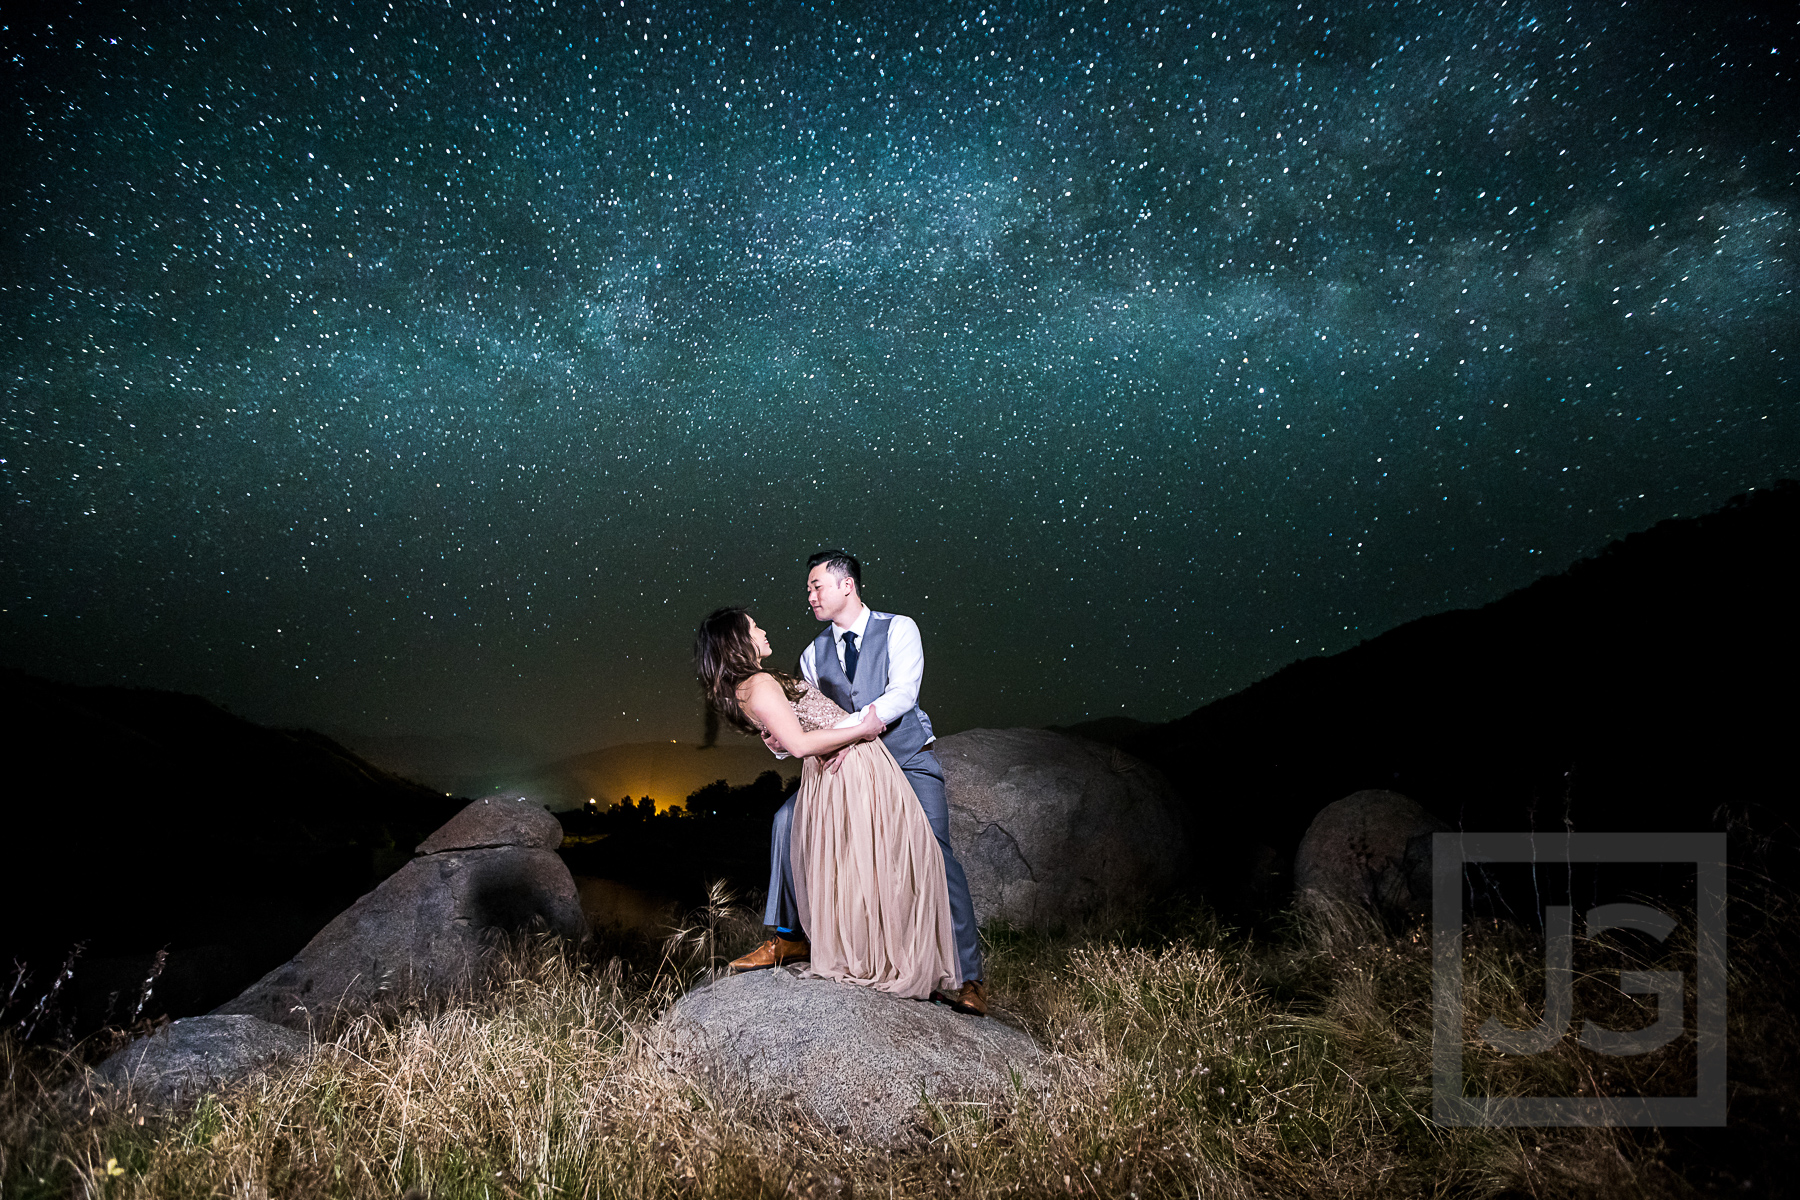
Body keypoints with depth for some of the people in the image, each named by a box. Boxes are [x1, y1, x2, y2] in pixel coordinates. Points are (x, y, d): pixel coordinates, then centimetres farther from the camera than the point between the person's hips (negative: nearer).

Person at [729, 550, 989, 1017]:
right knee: (788, 818, -11)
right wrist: (779, 738, -16)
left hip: (909, 763, -5)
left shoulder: (898, 629, -5)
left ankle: (967, 978, -12)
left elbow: (902, 694, -19)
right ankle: (789, 936, 3)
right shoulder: (814, 655, 9)